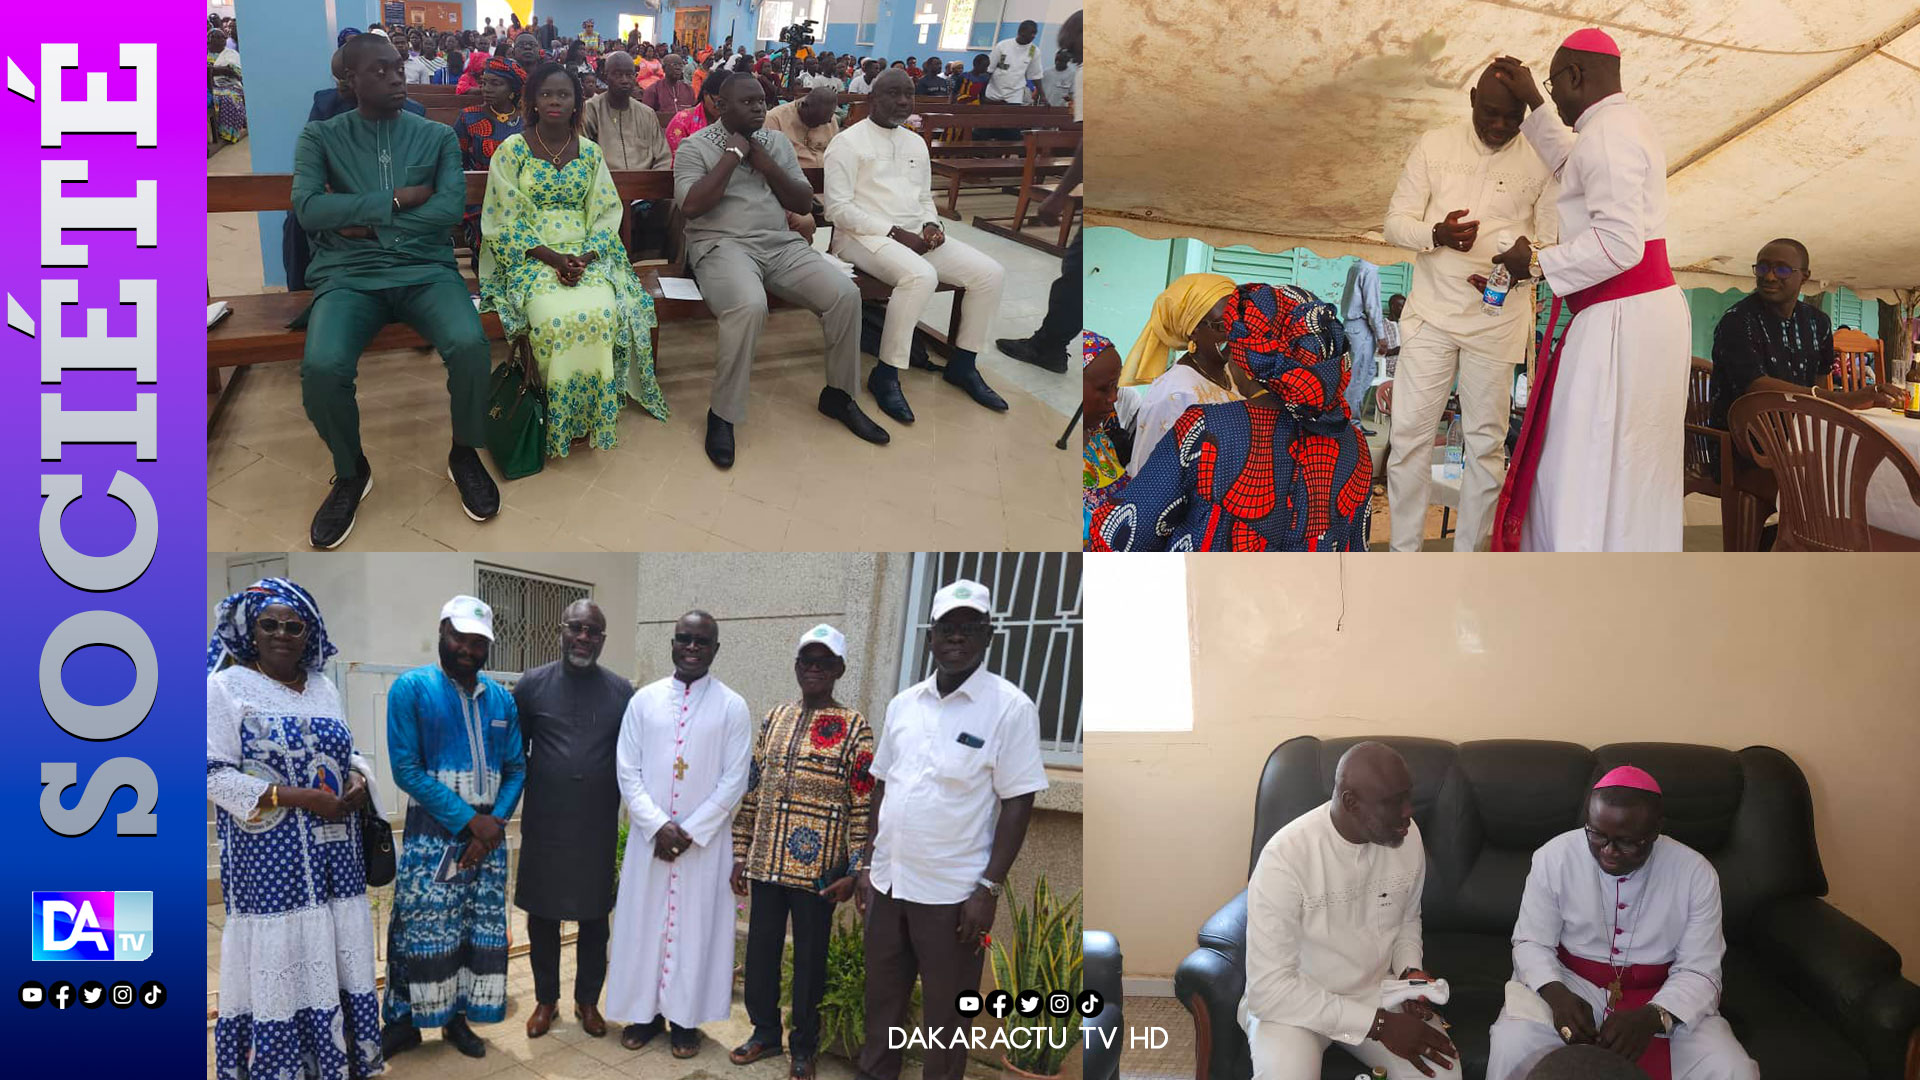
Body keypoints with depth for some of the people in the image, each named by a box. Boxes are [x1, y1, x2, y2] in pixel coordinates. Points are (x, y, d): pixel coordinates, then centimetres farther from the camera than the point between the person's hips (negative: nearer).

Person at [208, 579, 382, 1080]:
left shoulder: (324, 687, 13)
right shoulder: (226, 686, -4)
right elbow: (215, 775, -11)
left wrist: (360, 780, -3)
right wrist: (302, 798, -17)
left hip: (334, 859, 5)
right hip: (271, 864, -5)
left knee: (337, 962, 7)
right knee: (281, 966, -4)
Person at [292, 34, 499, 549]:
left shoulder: (438, 136, 10)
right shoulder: (320, 137, 8)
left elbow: (450, 208, -4)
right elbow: (307, 210, -7)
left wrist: (367, 223, -8)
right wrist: (396, 201, -10)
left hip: (425, 268, 1)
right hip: (348, 274, -1)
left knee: (469, 344, -31)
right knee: (321, 367, -30)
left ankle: (464, 454, -2)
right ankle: (350, 472, 0)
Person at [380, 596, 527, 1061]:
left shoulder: (501, 700, 9)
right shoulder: (411, 688, -5)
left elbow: (516, 769, 10)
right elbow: (407, 769, -12)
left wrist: (495, 824, -8)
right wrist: (469, 820, -14)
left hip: (488, 833, 5)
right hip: (433, 834, -4)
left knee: (482, 931, 7)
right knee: (422, 931, -3)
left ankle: (457, 1016, 20)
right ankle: (401, 1021, 12)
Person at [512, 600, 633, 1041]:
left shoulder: (621, 691, 0)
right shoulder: (533, 684, -2)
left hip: (598, 826, 0)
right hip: (543, 824, 0)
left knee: (594, 916, 10)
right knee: (542, 915, 10)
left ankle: (588, 1000, 26)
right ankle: (545, 999, 27)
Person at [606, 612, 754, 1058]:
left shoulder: (732, 707, -4)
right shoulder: (644, 700, 1)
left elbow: (734, 781, -6)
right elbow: (627, 773, -1)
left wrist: (690, 832, -12)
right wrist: (658, 825, -12)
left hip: (706, 841, -1)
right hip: (648, 836, 2)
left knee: (695, 925, 5)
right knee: (644, 921, 8)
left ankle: (685, 1018, 17)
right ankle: (645, 1011, 22)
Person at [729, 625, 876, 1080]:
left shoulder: (854, 727, -5)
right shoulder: (773, 719, 8)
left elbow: (862, 804, -7)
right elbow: (752, 790, 11)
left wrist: (854, 870, -11)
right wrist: (740, 852, 8)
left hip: (818, 868, -4)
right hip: (767, 863, 4)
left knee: (809, 957, 7)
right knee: (760, 952, 12)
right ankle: (765, 1032, 30)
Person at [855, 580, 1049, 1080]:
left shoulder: (1010, 707, -10)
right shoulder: (903, 703, 6)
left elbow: (1017, 802, -11)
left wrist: (990, 887, -14)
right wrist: (867, 862, 12)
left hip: (952, 892, -5)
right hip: (889, 882, 5)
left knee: (944, 1016, 7)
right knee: (881, 1000, 16)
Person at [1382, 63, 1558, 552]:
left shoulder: (1542, 161, -1)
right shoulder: (1435, 146, 2)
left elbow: (1553, 240, 2)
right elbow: (1396, 221, 1)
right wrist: (1436, 234, -21)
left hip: (1499, 316, -1)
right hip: (1432, 309, 1)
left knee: (1487, 441, 3)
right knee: (1409, 433, -2)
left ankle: (1466, 558, 12)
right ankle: (1404, 555, 7)